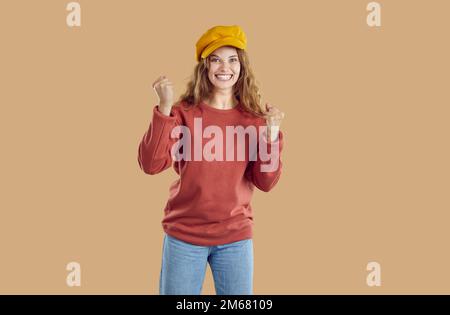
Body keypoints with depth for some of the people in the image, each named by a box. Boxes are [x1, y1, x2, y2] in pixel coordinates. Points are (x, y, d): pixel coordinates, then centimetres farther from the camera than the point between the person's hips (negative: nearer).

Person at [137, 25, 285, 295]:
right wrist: (165, 109, -23)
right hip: (184, 234, -1)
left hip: (236, 236, 2)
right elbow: (151, 165, -16)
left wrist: (272, 134, -16)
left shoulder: (254, 117, 0)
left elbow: (266, 182, -3)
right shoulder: (185, 112, -6)